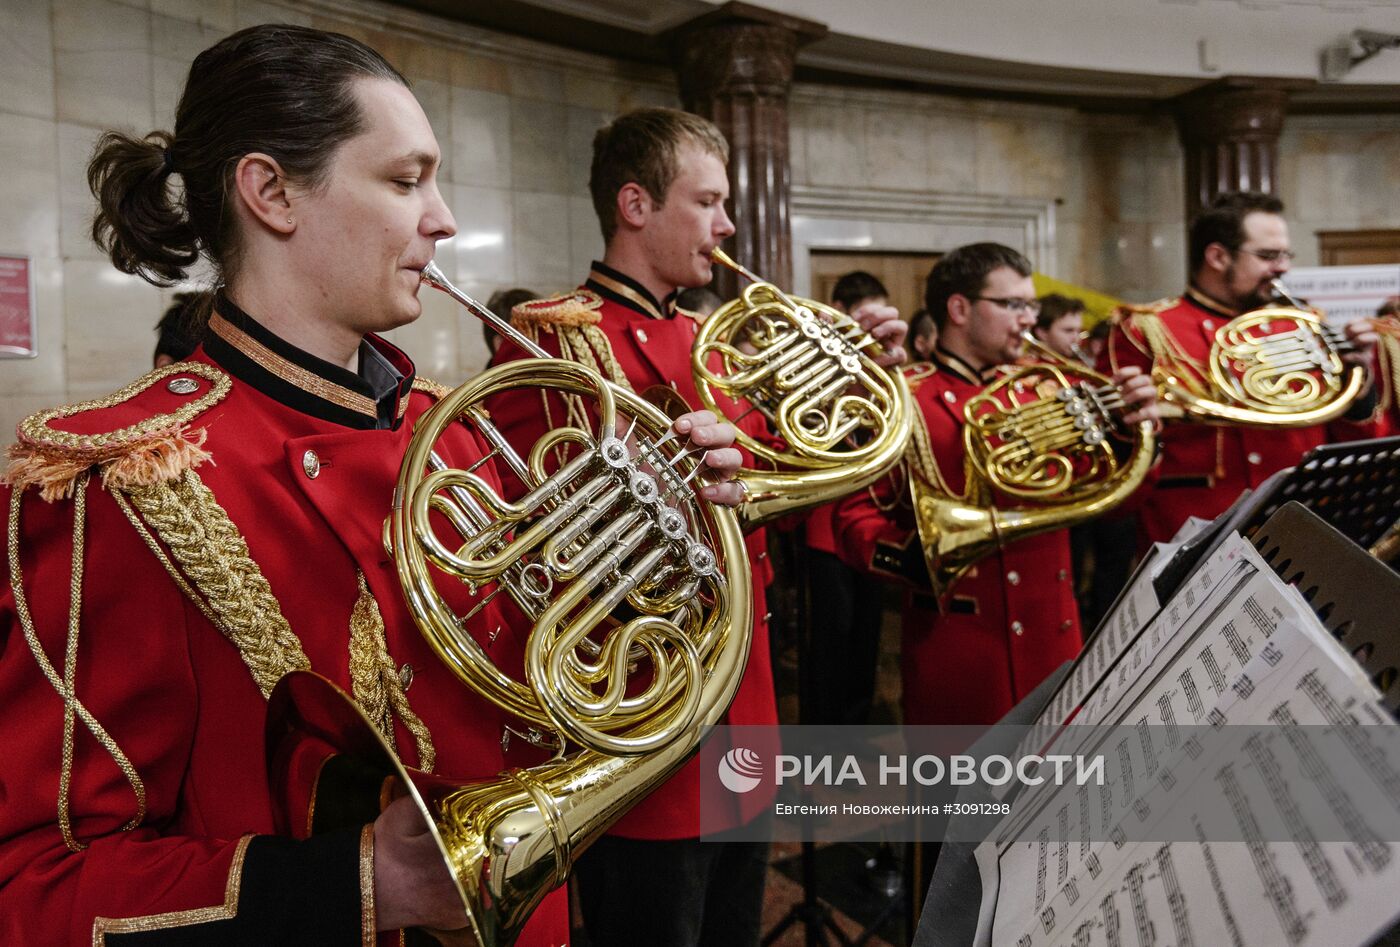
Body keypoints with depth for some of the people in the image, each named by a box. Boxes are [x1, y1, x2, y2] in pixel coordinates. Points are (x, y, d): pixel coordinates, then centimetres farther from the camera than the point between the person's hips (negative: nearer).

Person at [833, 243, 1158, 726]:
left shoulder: (1039, 389, 9)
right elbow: (856, 518, -11)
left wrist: (1132, 428, -8)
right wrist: (921, 557, -29)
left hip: (1052, 638, 6)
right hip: (958, 645, -6)